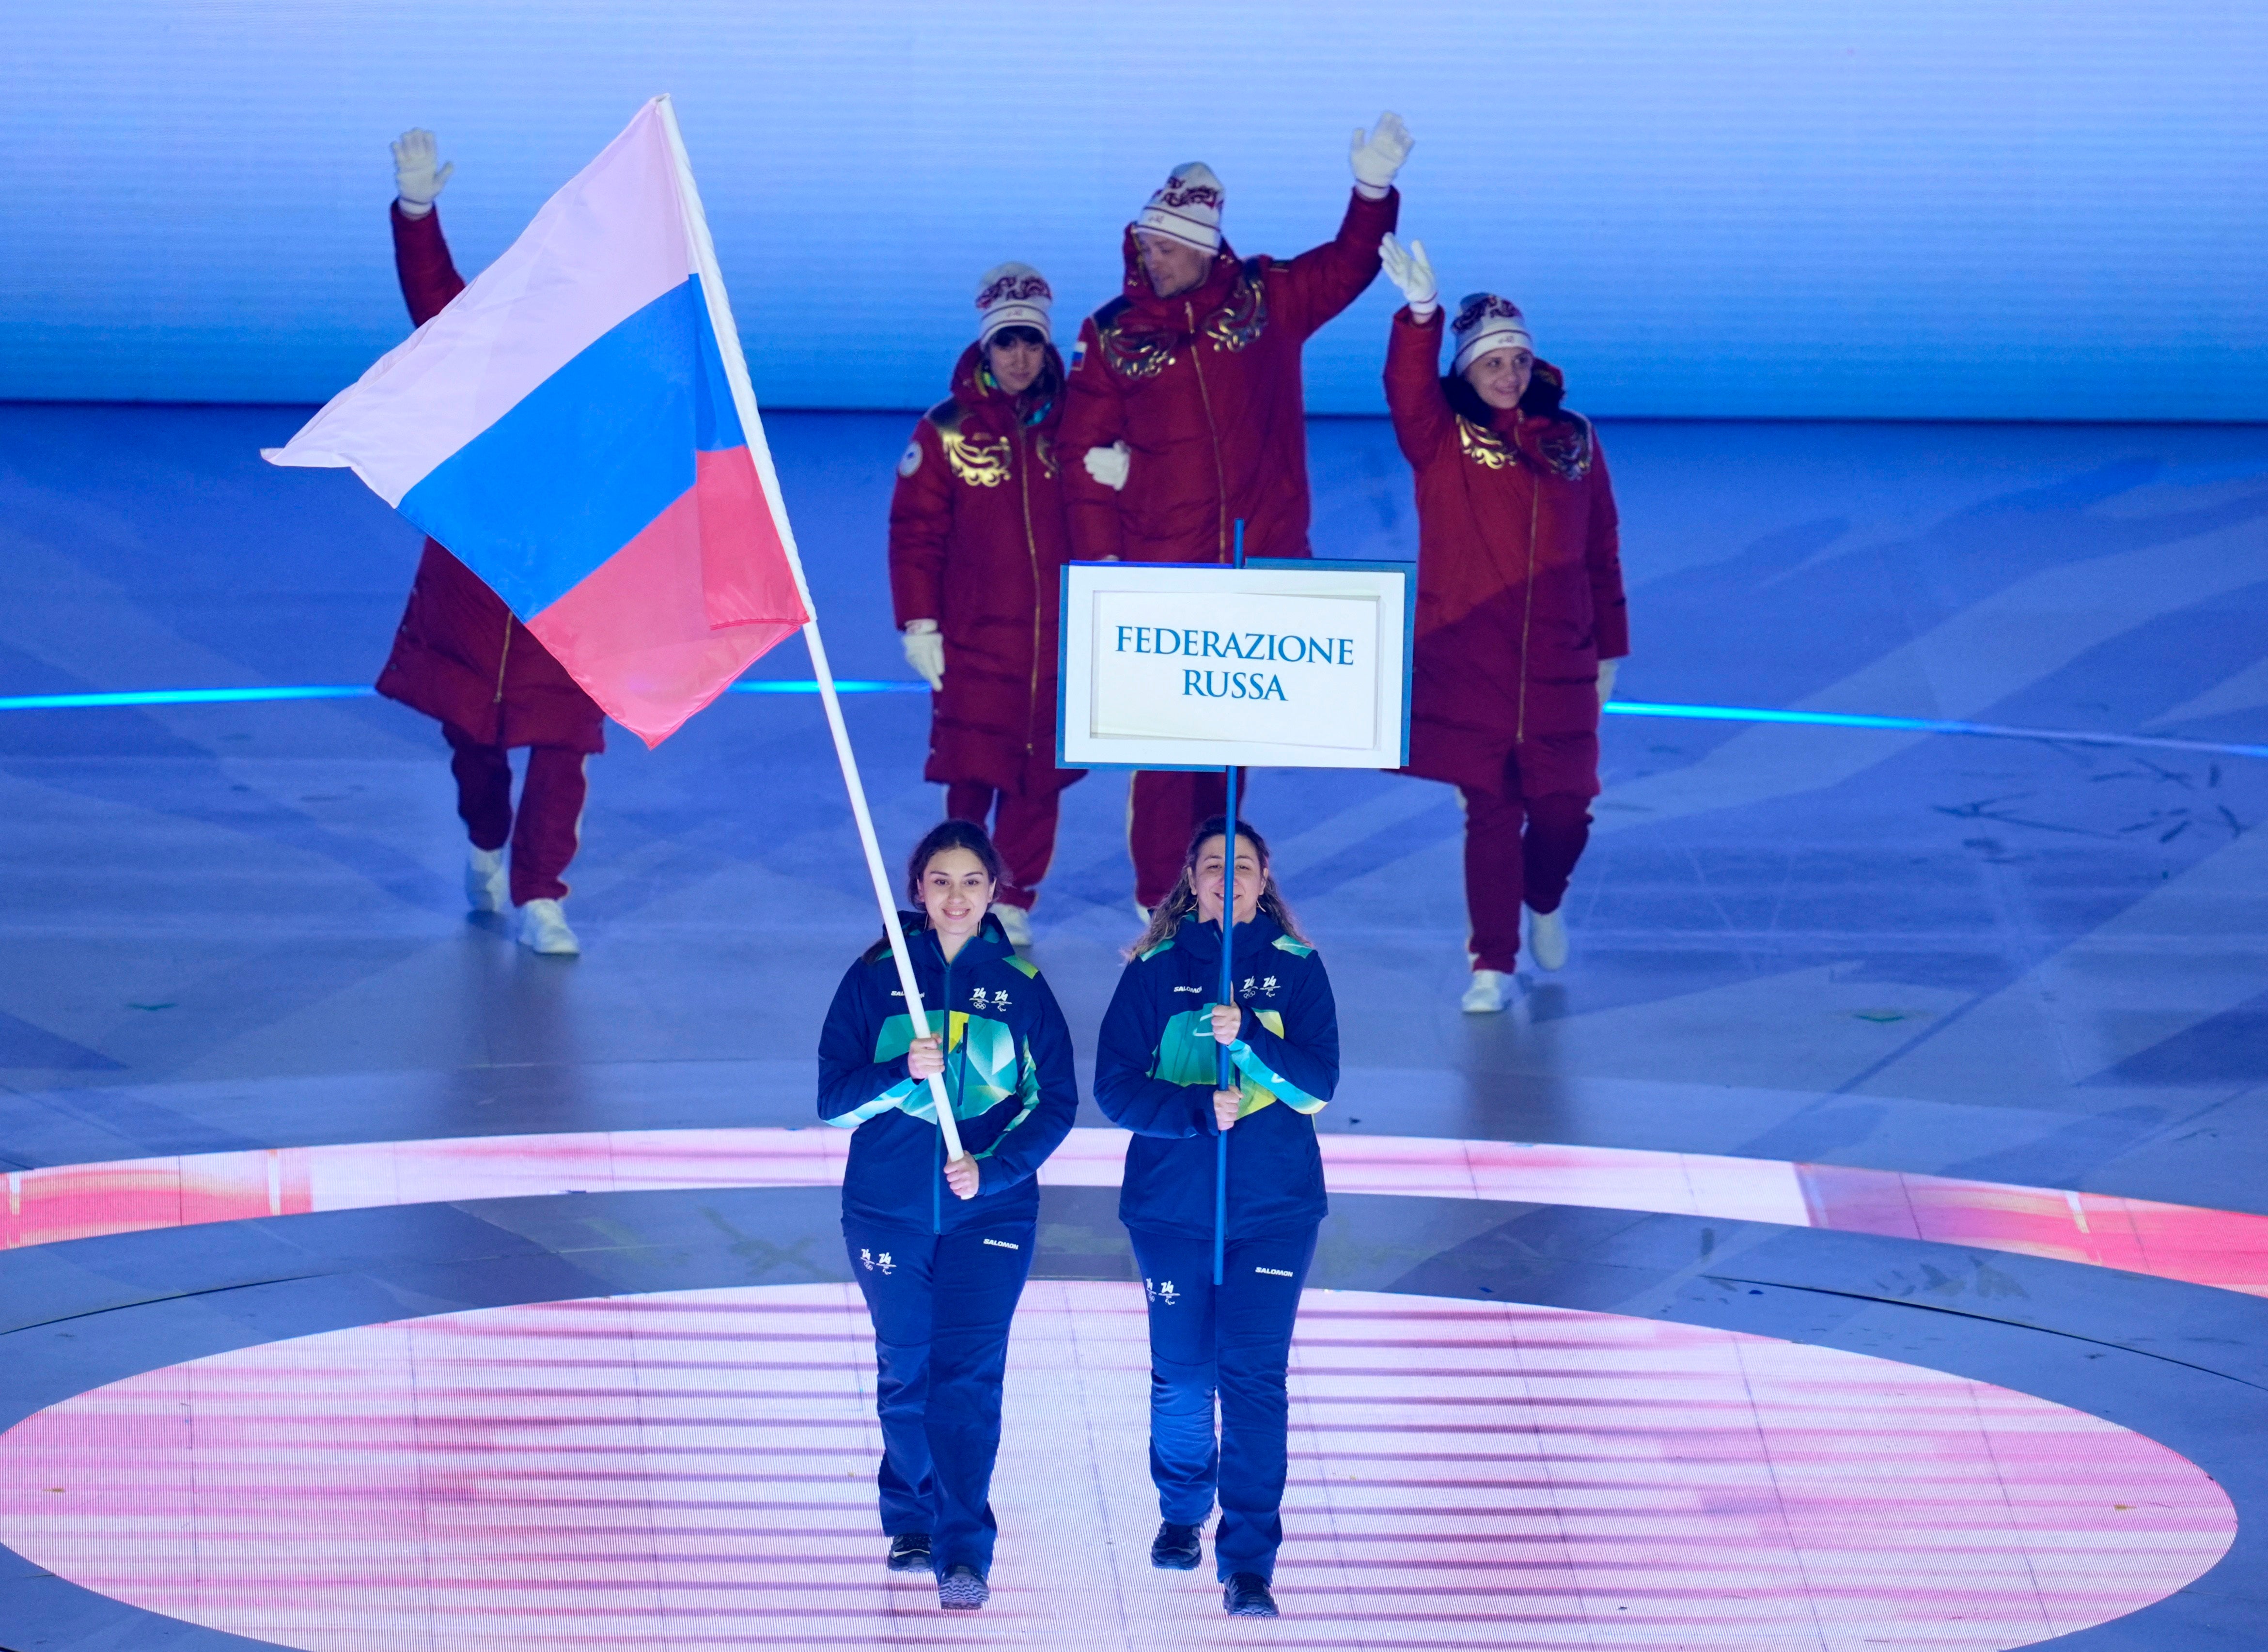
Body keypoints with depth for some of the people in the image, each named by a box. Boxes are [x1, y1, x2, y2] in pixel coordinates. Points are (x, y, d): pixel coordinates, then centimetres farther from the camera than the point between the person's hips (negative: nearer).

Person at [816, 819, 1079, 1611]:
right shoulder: (876, 979, 1)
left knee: (970, 1373, -10)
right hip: (888, 1208, 1)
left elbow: (1056, 1102, 1)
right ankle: (911, 1518, 28)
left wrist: (990, 1169, -15)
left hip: (991, 1210, -1)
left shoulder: (1020, 987, 1)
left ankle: (963, 1548, -13)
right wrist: (905, 1074, -22)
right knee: (905, 1369, 9)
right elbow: (834, 1098, -3)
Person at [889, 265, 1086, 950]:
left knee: (1039, 780, 4)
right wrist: (919, 625, -3)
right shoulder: (947, 431, -2)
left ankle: (1014, 904, 15)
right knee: (971, 778, -4)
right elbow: (915, 530, 0)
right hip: (974, 638, -2)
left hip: (1059, 640, 2)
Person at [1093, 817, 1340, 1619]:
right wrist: (1200, 1109, -20)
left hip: (1274, 1208, -1)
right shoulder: (1155, 970, 1)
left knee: (1254, 1376, -9)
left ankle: (1249, 1565, -9)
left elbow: (1319, 1084, -8)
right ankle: (1182, 1514, 36)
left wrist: (1249, 1037, -24)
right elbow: (1116, 1085, -5)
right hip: (1170, 1205, 1)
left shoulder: (1296, 968, 1)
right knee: (1182, 1375, 9)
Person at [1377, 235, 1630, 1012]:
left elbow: (1602, 552, 12)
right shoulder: (1442, 437, 0)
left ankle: (1544, 904, 36)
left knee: (1562, 809, 4)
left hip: (1558, 669, 2)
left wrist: (1609, 648, 13)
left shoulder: (1574, 441, 8)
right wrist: (1420, 313, -40)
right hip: (1466, 666, -2)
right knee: (1490, 812, -3)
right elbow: (1407, 388, -22)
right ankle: (1492, 965, 6)